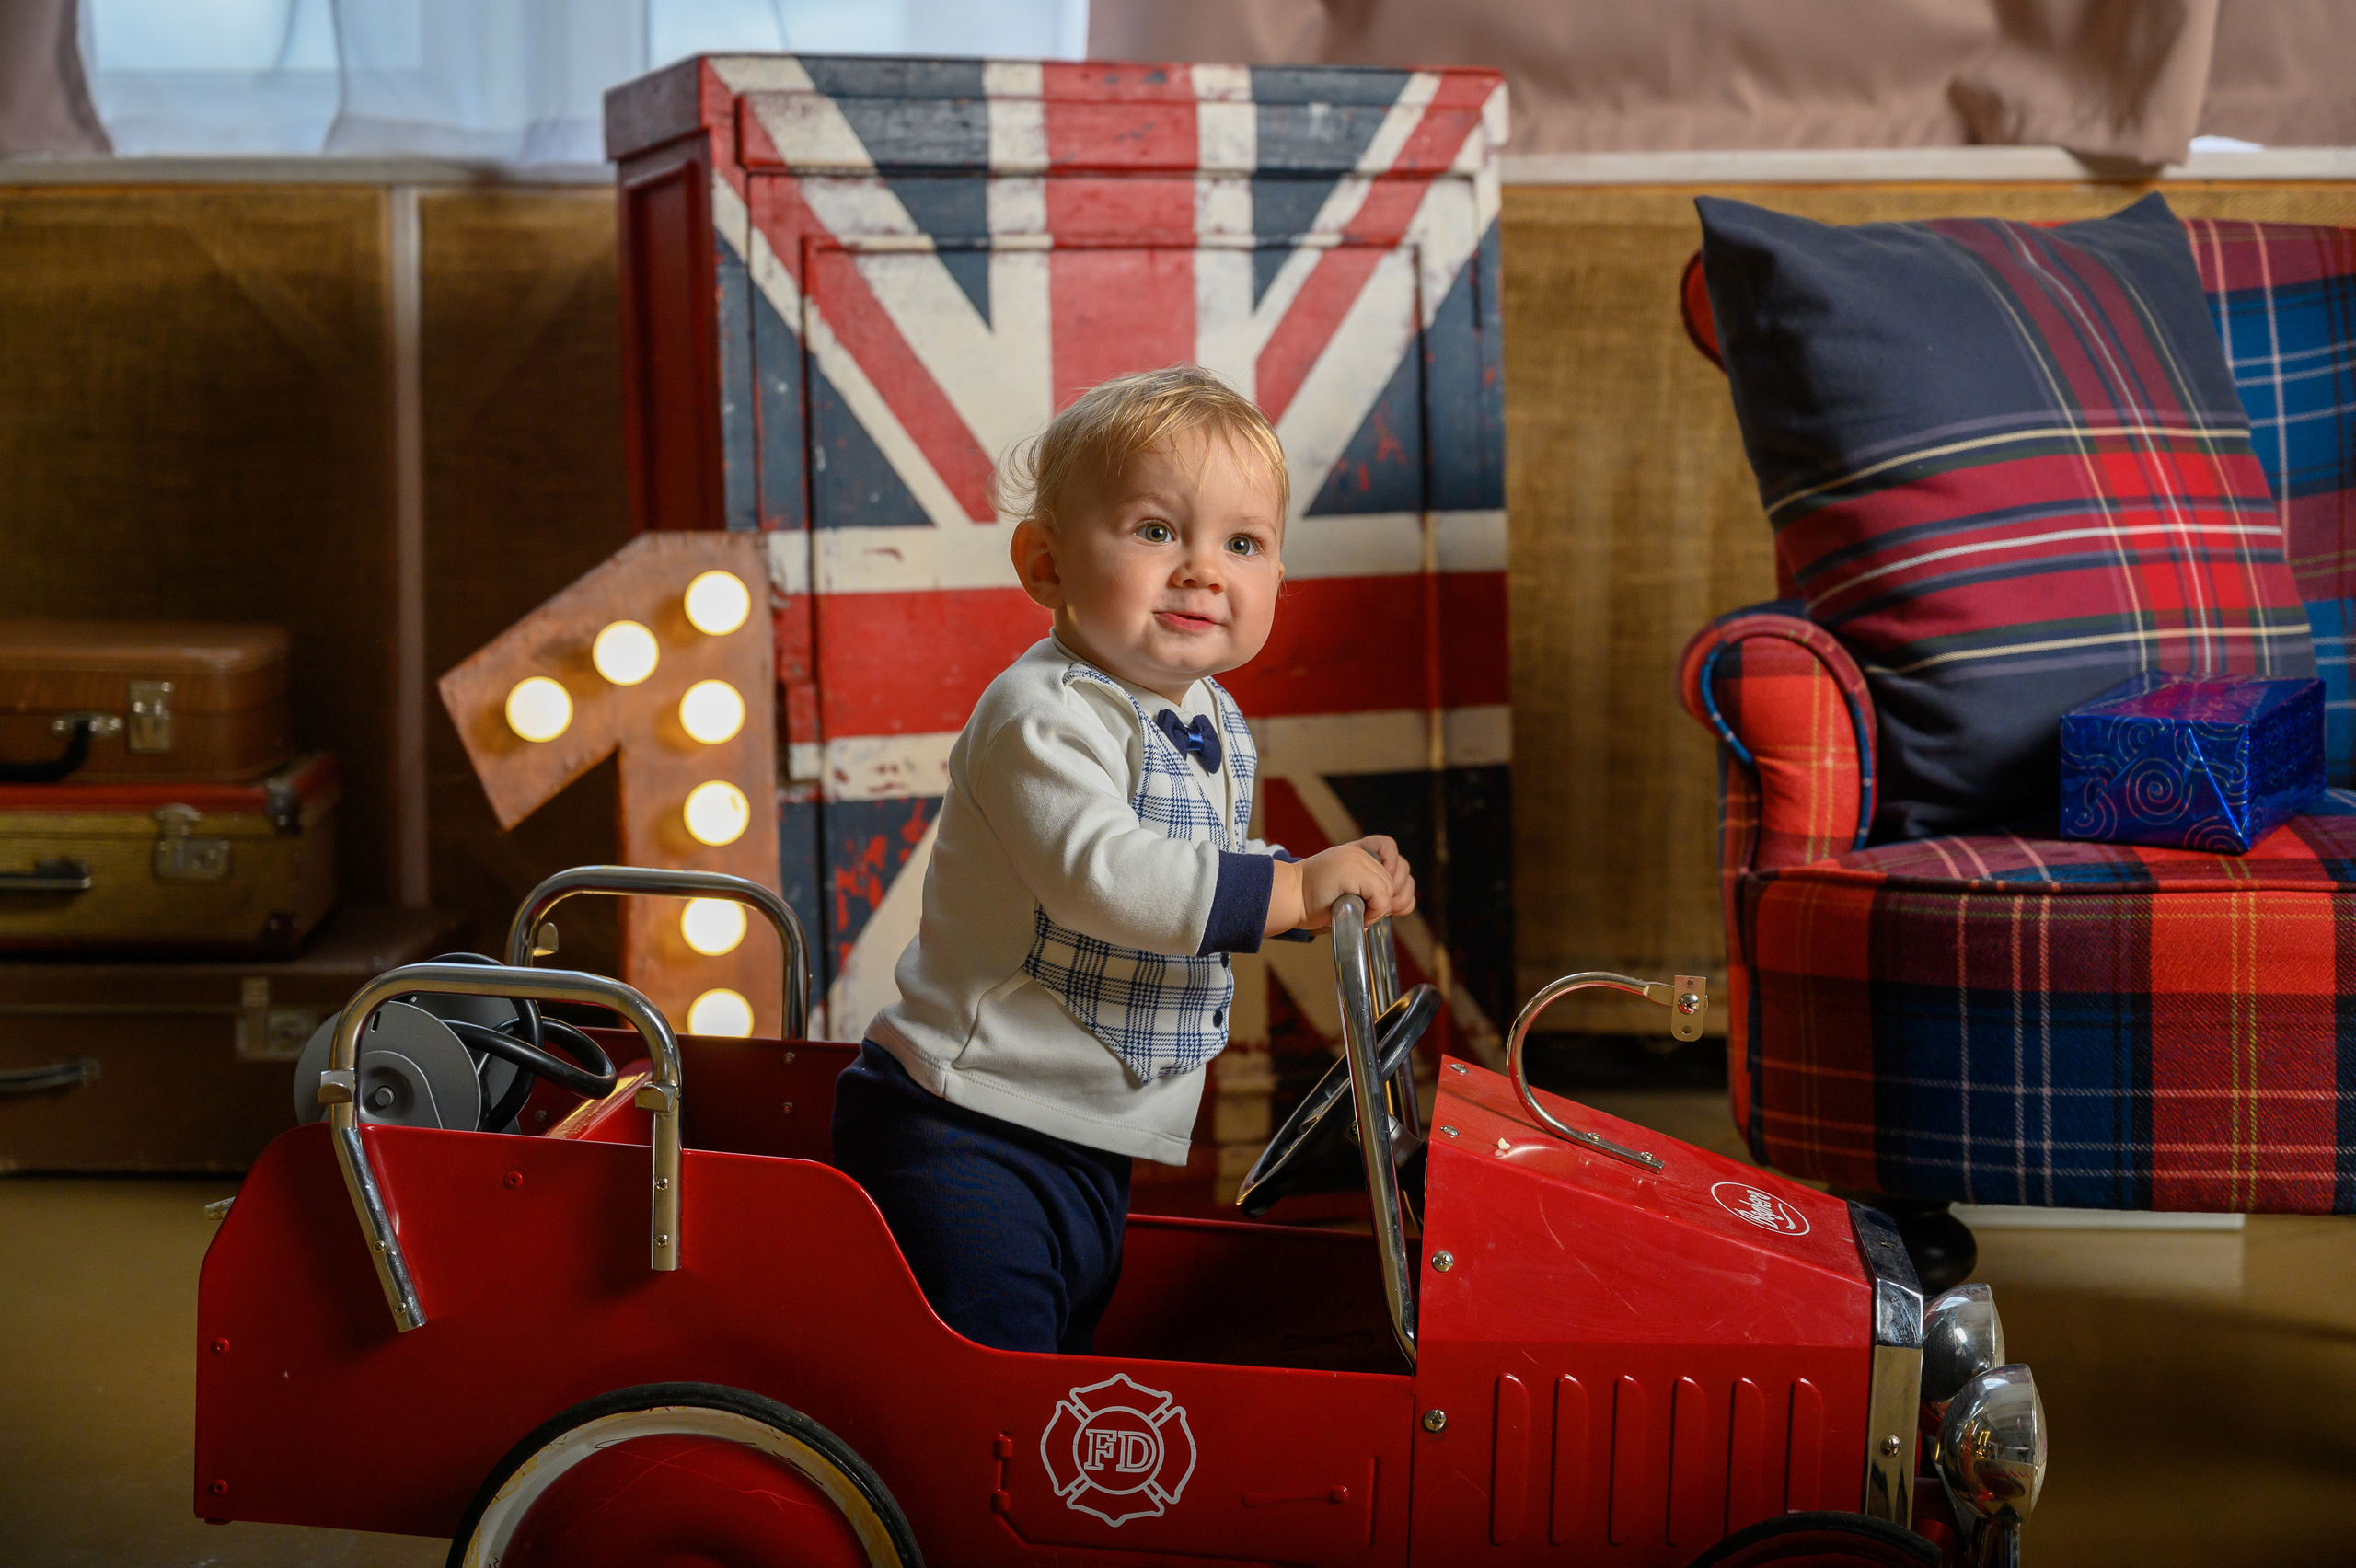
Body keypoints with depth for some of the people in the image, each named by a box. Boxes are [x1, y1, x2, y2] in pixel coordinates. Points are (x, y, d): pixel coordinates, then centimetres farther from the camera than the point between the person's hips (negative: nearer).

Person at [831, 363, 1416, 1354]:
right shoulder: (1042, 716, -21)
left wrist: (1324, 891, 9)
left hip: (1091, 1144, 9)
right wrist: (1291, 886, -32)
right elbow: (1096, 874, -34)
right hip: (966, 1137, -9)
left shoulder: (1218, 726, 9)